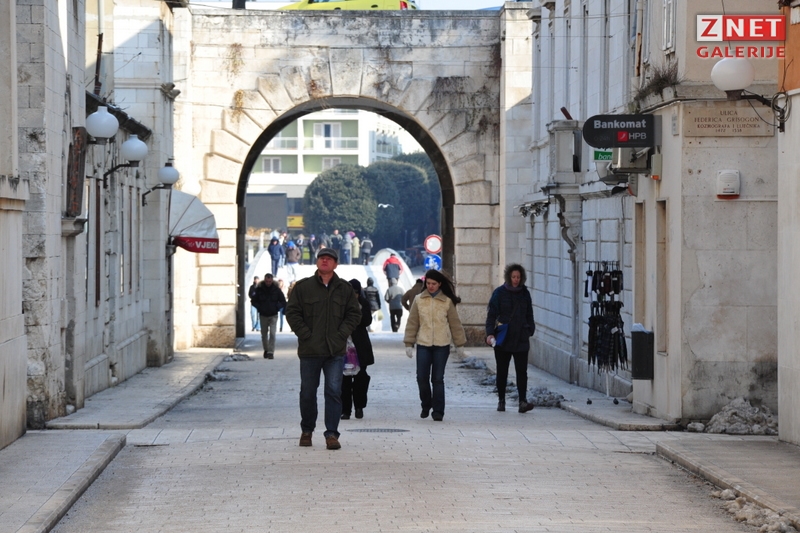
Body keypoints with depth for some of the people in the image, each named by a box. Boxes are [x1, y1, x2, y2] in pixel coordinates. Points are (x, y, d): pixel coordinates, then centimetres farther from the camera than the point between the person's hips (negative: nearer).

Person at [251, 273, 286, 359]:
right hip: (263, 316, 2)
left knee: (272, 334, -13)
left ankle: (271, 352, -13)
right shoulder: (259, 289, -3)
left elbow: (283, 302, 3)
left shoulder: (276, 290, -5)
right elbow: (254, 301, 7)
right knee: (264, 334, 11)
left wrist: (277, 307, -12)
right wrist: (259, 307, -10)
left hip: (273, 316, -2)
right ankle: (266, 350, 31)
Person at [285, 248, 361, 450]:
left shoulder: (345, 289, 7)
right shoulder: (303, 287, 2)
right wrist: (305, 335, -8)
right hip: (309, 350, 0)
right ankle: (307, 430, 25)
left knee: (334, 391, -7)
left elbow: (354, 314, 9)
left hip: (335, 351, 0)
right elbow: (292, 312, 0)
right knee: (308, 392, 9)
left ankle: (332, 433, -4)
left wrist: (341, 334, -4)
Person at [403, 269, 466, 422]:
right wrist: (409, 343, 1)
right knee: (422, 378, 0)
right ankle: (426, 406, 22)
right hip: (423, 344, 1)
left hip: (442, 346, -1)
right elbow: (412, 323, 5)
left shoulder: (447, 301, 2)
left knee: (438, 379, -1)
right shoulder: (419, 300, 4)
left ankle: (438, 411, 5)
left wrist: (459, 344, 7)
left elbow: (455, 323, 6)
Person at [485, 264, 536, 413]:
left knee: (522, 371, -8)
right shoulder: (499, 293, -2)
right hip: (503, 339, -1)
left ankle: (523, 401, -14)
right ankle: (501, 400, 20)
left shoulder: (524, 293, 8)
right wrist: (490, 333, -15)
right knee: (502, 371, 9)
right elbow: (491, 314, -5)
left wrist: (530, 331, 11)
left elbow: (529, 315, 17)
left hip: (521, 339, 1)